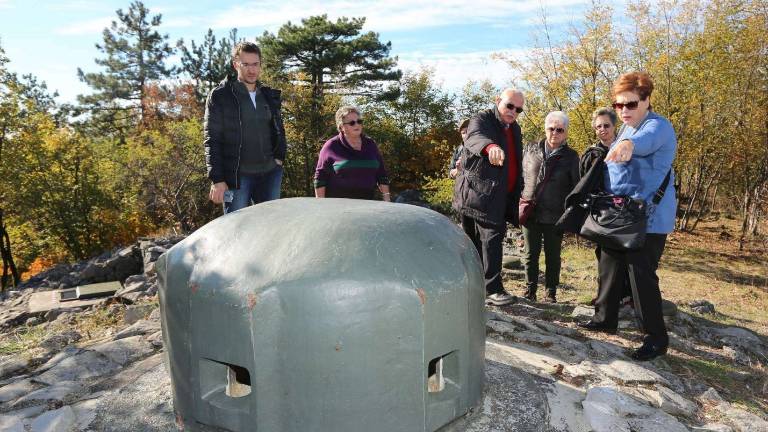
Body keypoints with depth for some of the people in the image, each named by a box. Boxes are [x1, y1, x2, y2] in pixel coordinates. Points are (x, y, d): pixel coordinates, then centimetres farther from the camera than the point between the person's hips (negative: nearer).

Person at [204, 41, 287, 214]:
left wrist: (279, 157, 6)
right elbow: (212, 140, -7)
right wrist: (217, 179, -13)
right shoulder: (220, 96, -4)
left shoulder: (270, 96, 12)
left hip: (270, 173, 5)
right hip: (237, 176, -5)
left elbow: (279, 130, 21)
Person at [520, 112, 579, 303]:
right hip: (529, 213, 2)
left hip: (555, 215, -2)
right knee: (531, 254, 9)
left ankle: (551, 293, 20)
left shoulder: (571, 156, 0)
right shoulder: (530, 149, 5)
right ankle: (529, 291, 20)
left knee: (552, 256, 8)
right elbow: (520, 175, 12)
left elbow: (575, 187, 3)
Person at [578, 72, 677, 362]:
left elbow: (647, 139, -38)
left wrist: (629, 144, -59)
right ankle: (605, 318, 30)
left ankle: (656, 338, 5)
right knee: (610, 269, 15)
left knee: (642, 276, -7)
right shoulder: (626, 129, 16)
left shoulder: (658, 126, -12)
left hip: (649, 219, -9)